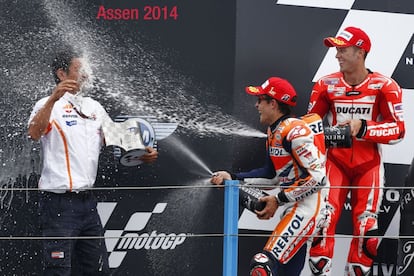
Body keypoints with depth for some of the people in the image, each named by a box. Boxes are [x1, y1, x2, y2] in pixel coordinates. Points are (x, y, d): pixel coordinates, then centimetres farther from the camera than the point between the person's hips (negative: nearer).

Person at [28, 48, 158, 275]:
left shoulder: (94, 107, 16)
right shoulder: (49, 105, -6)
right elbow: (34, 133, -26)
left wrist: (141, 154, 3)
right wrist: (53, 99, -39)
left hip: (87, 202, 7)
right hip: (58, 203, -7)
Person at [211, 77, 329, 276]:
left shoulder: (294, 131, -17)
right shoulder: (273, 131, 12)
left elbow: (317, 178, -21)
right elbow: (270, 172, 22)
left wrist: (278, 200, -17)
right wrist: (232, 178, 14)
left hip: (307, 208, -11)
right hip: (292, 209, 11)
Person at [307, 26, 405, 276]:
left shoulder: (385, 87, -7)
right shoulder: (327, 85, 2)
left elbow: (398, 131, -11)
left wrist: (362, 128, -23)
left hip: (368, 165, -1)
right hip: (335, 161, 1)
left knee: (366, 227, -8)